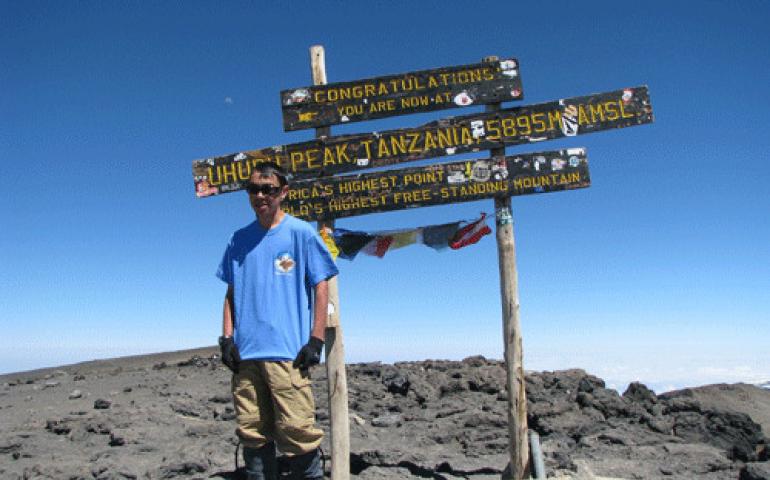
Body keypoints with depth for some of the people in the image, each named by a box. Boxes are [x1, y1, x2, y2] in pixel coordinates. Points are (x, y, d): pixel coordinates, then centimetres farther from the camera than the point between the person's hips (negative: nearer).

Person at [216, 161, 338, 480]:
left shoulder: (301, 233, 2)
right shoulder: (239, 240, 15)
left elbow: (321, 288, 0)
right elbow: (231, 293, 18)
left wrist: (315, 340, -7)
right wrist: (227, 338, 7)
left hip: (288, 353, -4)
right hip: (245, 354, 5)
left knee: (297, 431, -8)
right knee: (251, 433, 8)